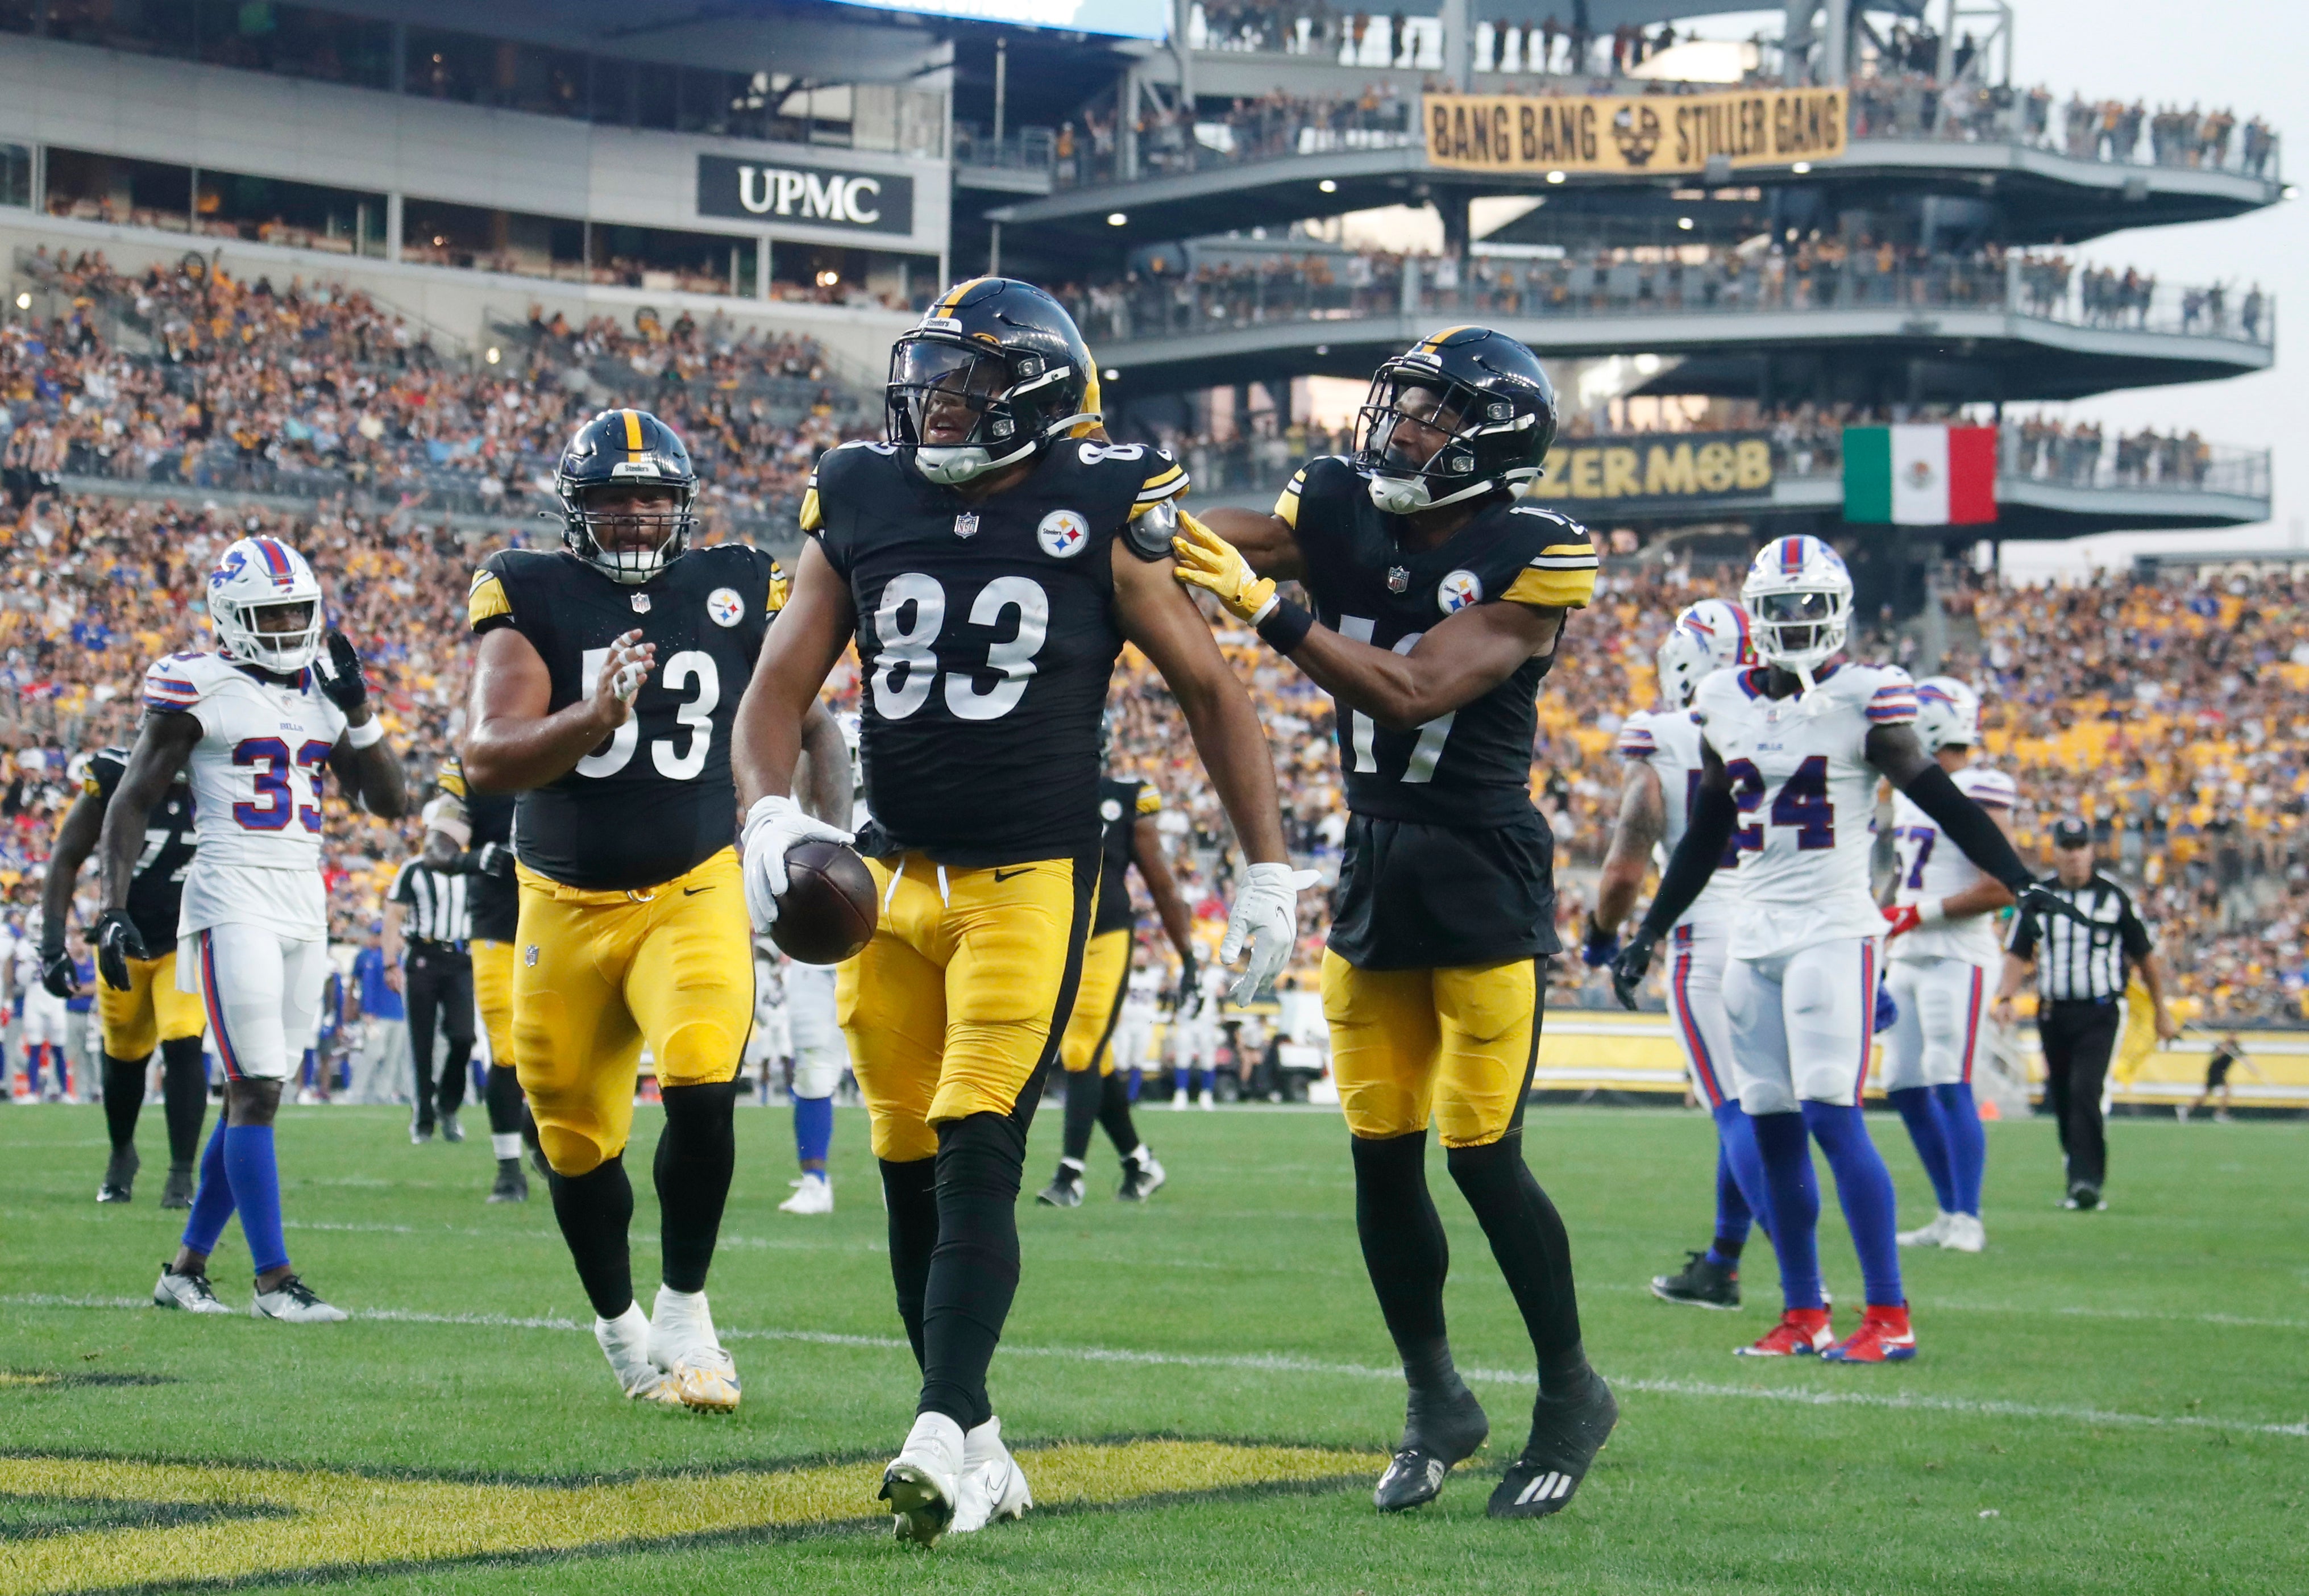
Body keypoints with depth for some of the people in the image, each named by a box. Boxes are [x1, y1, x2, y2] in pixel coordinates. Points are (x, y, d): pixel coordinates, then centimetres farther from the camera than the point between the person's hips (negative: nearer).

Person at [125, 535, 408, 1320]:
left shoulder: (323, 692, 12)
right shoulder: (199, 690, -5)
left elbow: (389, 802, 11)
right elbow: (131, 803, -3)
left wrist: (358, 708, 0)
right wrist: (115, 910, -11)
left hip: (304, 905, 7)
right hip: (232, 903, -7)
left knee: (253, 1097, 8)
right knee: (256, 1092, -10)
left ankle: (185, 1268, 16)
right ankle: (273, 1278, -8)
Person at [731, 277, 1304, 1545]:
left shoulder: (1103, 513, -4)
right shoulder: (860, 505, 5)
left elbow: (1207, 691, 4)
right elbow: (779, 689, 5)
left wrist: (1268, 868, 3)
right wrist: (767, 812, -15)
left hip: (1031, 879, -4)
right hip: (890, 874, 4)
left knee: (977, 1159, -15)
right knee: (911, 1174, 7)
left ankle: (943, 1443, -20)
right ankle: (978, 1445, 17)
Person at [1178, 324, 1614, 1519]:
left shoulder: (1531, 561, -14)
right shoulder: (1344, 513, 2)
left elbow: (1413, 693, -24)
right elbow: (1218, 539, -13)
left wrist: (1266, 609, -31)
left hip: (1482, 873, -5)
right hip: (1372, 868, 5)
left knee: (1480, 1153, -6)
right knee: (1382, 1154, 7)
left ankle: (1571, 1395, 13)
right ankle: (1436, 1403, 22)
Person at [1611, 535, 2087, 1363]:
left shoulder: (1863, 702, -5)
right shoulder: (1727, 705, 11)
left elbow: (1943, 803, -6)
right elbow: (1702, 839, 20)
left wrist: (2024, 885, -14)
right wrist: (1647, 937, 22)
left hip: (1834, 932, -6)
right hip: (1754, 937, 6)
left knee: (1833, 1118, -14)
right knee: (1773, 1129, 5)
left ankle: (1889, 1317, -11)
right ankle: (1802, 1315, 13)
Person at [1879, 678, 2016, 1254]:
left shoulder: (1978, 795, -12)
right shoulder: (1910, 791, 16)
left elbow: (2001, 889, -18)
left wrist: (1920, 914, -17)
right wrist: (1881, 955, 20)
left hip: (1956, 958, -9)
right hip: (1907, 960, 9)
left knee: (1950, 1086, -13)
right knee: (1905, 1088, 7)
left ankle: (1967, 1220, -10)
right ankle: (1950, 1214, 15)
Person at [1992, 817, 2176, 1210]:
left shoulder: (2114, 896, 0)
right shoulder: (2037, 896, 6)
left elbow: (2145, 956, 8)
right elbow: (2019, 954, 6)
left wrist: (2162, 1011, 12)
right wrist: (2005, 998, -11)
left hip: (2099, 1013, -3)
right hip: (2053, 1012, 3)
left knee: (2085, 1092, -19)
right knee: (2062, 1101, 7)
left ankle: (2087, 1181, -22)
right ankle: (2081, 1181, 21)